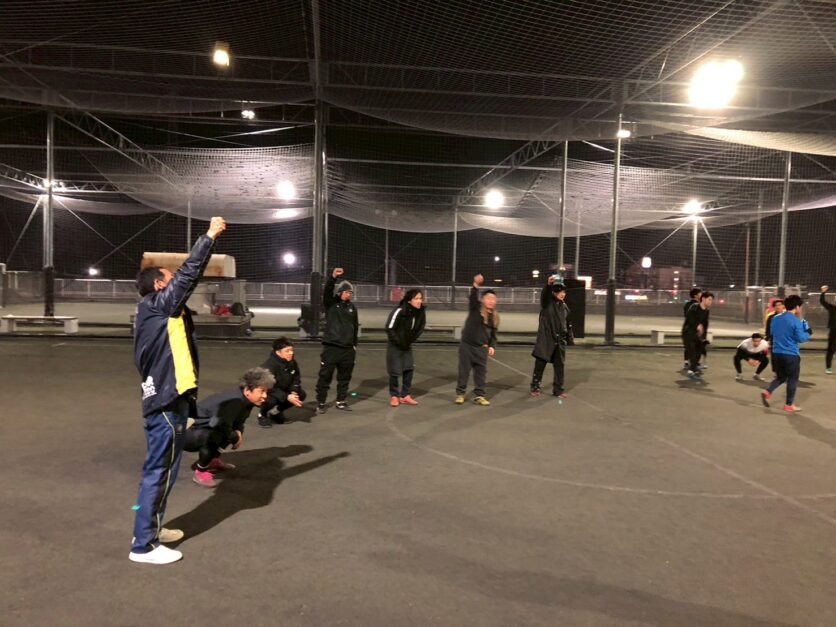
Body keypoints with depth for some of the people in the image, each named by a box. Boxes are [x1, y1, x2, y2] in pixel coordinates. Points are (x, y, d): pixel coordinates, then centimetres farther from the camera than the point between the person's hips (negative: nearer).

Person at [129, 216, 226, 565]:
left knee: (162, 469, 19)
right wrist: (209, 236, -9)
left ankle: (150, 529, 32)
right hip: (166, 402, -10)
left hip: (166, 398, 10)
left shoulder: (157, 311, 16)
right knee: (159, 471, -3)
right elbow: (188, 274, -13)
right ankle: (143, 545, 6)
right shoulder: (156, 305, -11)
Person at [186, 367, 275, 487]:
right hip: (188, 433, -9)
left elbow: (238, 423, 15)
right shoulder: (234, 401, -30)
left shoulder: (245, 400, -2)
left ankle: (213, 460, 25)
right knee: (213, 436, -35)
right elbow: (221, 426, -38)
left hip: (203, 430, 9)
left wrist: (238, 433, -8)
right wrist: (236, 438, -19)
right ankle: (201, 472, -13)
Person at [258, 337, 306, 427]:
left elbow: (296, 379, 0)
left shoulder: (292, 362, -9)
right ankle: (262, 414, -1)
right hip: (265, 393, -7)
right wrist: (287, 397, -39)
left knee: (301, 394, -9)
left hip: (282, 391, 7)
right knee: (271, 400, -38)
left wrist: (294, 392, -20)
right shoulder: (269, 365, -31)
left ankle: (275, 411, 11)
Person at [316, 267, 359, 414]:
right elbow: (326, 291, -22)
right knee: (325, 376, 0)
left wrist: (354, 344, 14)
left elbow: (355, 326, 16)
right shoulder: (330, 303, -2)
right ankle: (321, 403, 10)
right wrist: (333, 277, -38)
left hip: (348, 348, 5)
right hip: (331, 347, -4)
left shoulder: (352, 307, 10)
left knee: (345, 377, 12)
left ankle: (341, 401, 25)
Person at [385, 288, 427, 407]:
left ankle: (405, 395, 16)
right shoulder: (399, 311, -26)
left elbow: (421, 327, 7)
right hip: (395, 345, -5)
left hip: (407, 345, 5)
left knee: (409, 369, 2)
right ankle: (394, 396, 16)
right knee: (395, 371, -1)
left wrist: (411, 340, 0)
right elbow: (389, 328, -21)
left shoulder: (420, 312, -9)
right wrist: (399, 342, -16)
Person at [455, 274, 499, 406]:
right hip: (467, 345, -4)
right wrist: (476, 285, -46)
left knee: (481, 372, 6)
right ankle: (460, 393, 16)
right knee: (464, 370, 4)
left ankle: (479, 395, 17)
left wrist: (492, 346, -5)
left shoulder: (495, 316, 6)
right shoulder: (475, 308, -7)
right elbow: (473, 297, -28)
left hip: (482, 348, 4)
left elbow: (493, 335, 11)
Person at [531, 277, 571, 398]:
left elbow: (567, 322, 17)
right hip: (546, 338, -4)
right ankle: (535, 387, 16)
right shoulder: (547, 303, -5)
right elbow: (544, 294, -27)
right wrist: (548, 284, -46)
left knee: (559, 365, 6)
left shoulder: (564, 306, 10)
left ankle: (558, 389, 15)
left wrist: (569, 335, 13)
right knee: (540, 363, 2)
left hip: (560, 340, 5)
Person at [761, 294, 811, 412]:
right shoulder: (796, 321, -15)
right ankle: (789, 405, 13)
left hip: (777, 353, 6)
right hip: (791, 354, -6)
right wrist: (808, 332, 4)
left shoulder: (776, 318, 5)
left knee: (781, 377, 19)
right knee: (793, 379, 8)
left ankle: (767, 392, -3)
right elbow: (801, 338, -13)